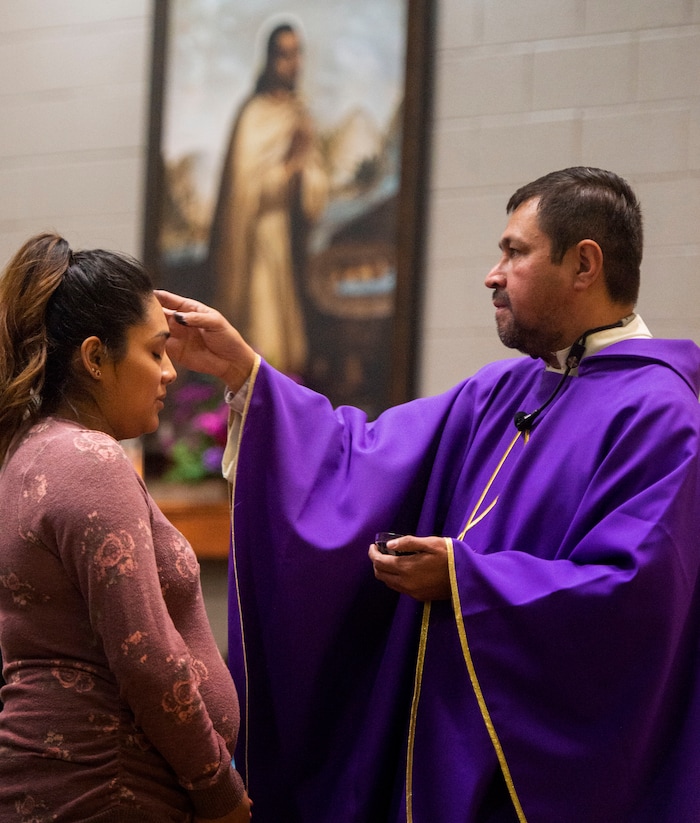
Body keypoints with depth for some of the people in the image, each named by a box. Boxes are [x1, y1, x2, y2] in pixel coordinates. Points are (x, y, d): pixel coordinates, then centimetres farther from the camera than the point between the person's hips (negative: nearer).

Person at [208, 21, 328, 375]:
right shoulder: (255, 114, -9)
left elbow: (317, 188, 11)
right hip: (259, 242, -7)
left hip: (290, 243, 7)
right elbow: (247, 185, -15)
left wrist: (307, 162, -9)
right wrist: (292, 163, -23)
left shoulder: (300, 114, 13)